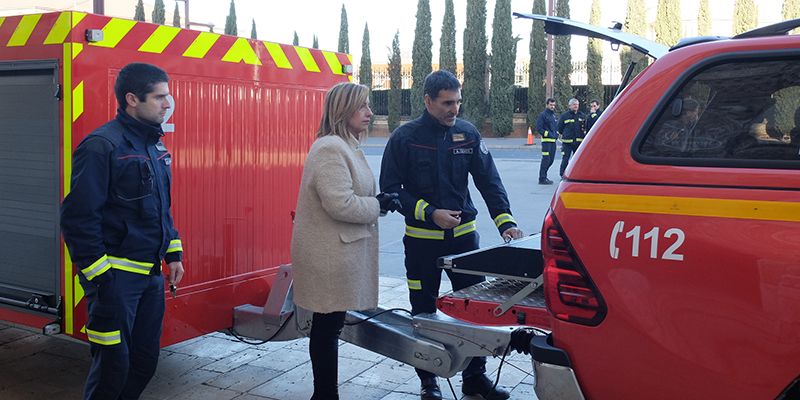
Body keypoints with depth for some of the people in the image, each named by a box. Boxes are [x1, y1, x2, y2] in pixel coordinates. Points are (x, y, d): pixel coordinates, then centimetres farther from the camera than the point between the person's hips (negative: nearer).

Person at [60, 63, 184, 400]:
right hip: (115, 275, -8)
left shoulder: (155, 145, 11)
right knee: (114, 364, 0)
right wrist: (97, 275, -18)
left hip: (151, 274, 8)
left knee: (146, 360, 13)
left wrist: (173, 254, 14)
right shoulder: (102, 145, -15)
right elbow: (78, 216, -18)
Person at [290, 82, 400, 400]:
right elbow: (340, 204, -26)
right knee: (327, 327, 1)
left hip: (337, 252, 10)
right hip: (330, 255, -10)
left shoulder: (345, 146, 14)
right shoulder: (330, 149, -19)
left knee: (329, 325, 16)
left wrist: (378, 201, 5)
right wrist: (379, 205, -13)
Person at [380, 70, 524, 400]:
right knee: (424, 311, 9)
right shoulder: (405, 137, -8)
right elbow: (390, 188, -7)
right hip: (422, 239, -2)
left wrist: (505, 222, -13)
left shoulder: (468, 134, 0)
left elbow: (489, 181, 0)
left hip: (463, 235, 2)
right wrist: (430, 213, -16)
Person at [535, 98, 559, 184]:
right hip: (546, 140, -8)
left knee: (551, 160, 12)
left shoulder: (554, 116, 18)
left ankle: (544, 176, 24)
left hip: (553, 141, 8)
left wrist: (556, 134, 8)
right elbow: (538, 128, -12)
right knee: (546, 159, -10)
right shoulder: (543, 115, -7)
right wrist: (548, 134, -17)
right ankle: (542, 179, -6)